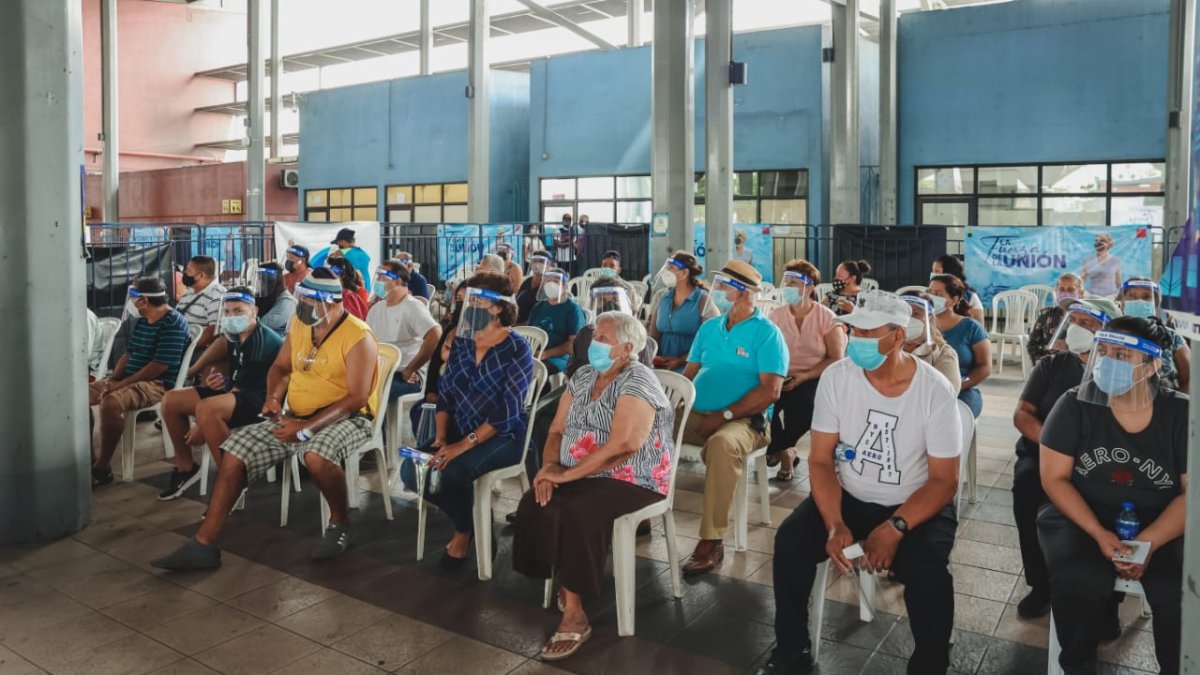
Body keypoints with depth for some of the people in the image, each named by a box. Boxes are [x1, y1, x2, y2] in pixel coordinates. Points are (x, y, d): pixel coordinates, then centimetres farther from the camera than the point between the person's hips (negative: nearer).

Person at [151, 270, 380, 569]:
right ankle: (203, 544, -1)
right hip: (295, 417, 7)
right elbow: (280, 367, 18)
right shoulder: (299, 323, 5)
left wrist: (307, 429, -26)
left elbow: (357, 398, -21)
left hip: (346, 419, -7)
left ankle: (339, 524, -10)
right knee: (236, 448, -5)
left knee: (316, 453, -38)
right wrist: (273, 397, -4)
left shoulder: (358, 338, -17)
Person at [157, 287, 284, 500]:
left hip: (261, 399, -10)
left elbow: (240, 389, -21)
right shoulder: (235, 334, 5)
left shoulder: (261, 342, -21)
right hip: (234, 391, 10)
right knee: (171, 400, 5)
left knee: (206, 409, -36)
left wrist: (203, 429, -16)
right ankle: (185, 468, 19)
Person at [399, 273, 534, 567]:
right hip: (460, 431, 7)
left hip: (503, 436, -6)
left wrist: (464, 445, -24)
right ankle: (469, 520, 9)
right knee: (411, 470, -14)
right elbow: (445, 393, 8)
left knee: (453, 472, -31)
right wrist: (441, 438, -7)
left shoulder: (516, 349, -13)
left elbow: (508, 413, -19)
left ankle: (465, 531, 2)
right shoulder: (462, 341, 7)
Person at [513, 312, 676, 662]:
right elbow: (557, 430, 12)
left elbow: (622, 445, -25)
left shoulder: (638, 381, -13)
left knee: (577, 515, -32)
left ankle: (574, 615, -19)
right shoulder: (583, 376, 12)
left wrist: (567, 474, -22)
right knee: (533, 505, -19)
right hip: (579, 475, 7)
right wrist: (549, 467, -8)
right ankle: (562, 584, -3)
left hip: (631, 480, -7)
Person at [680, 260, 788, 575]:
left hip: (744, 420, -6)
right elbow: (689, 372, 15)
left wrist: (724, 415, -18)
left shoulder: (767, 333, -4)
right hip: (696, 414, 6)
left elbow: (770, 390, -12)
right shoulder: (709, 327, 16)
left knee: (722, 443, -39)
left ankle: (712, 541, -30)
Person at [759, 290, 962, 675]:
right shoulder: (836, 378, -10)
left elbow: (944, 481, -12)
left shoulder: (935, 391, -16)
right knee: (790, 541, -20)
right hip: (848, 497, 2)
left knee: (927, 572, -29)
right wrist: (835, 525, -23)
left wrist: (895, 528, -27)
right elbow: (821, 460, -8)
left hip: (915, 506, -2)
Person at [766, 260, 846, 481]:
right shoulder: (775, 316, 7)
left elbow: (836, 360, -5)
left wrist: (804, 376, -18)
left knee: (802, 403, -34)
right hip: (781, 378, 2)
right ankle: (785, 452, -5)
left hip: (815, 379, -2)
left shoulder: (827, 318, -1)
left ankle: (778, 449, -4)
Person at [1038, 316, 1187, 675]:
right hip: (1082, 517, -1)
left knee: (1183, 594, -27)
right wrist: (1099, 534, -18)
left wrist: (1147, 543, -19)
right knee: (1080, 582, -29)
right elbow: (1055, 478, -7)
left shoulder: (1181, 413, -4)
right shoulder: (1075, 405, -7)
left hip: (1161, 526, 1)